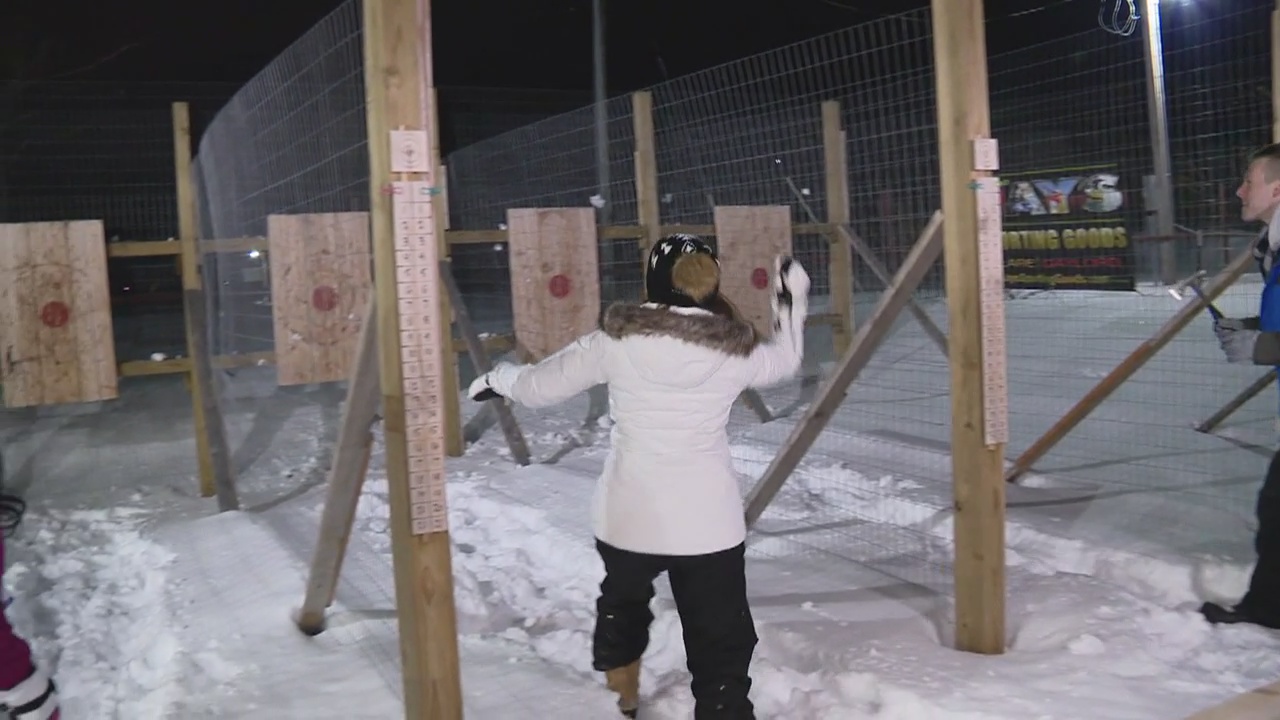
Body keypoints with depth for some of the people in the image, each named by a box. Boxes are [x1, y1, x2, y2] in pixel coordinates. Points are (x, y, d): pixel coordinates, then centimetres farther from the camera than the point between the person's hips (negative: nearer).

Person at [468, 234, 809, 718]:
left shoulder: (615, 342, -8)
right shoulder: (735, 351, -6)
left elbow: (539, 386, 2)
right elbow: (783, 361, 17)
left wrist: (497, 378, 22)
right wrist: (791, 304, 30)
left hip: (627, 516, 2)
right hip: (708, 523, -2)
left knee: (622, 604, 30)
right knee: (720, 646, 6)